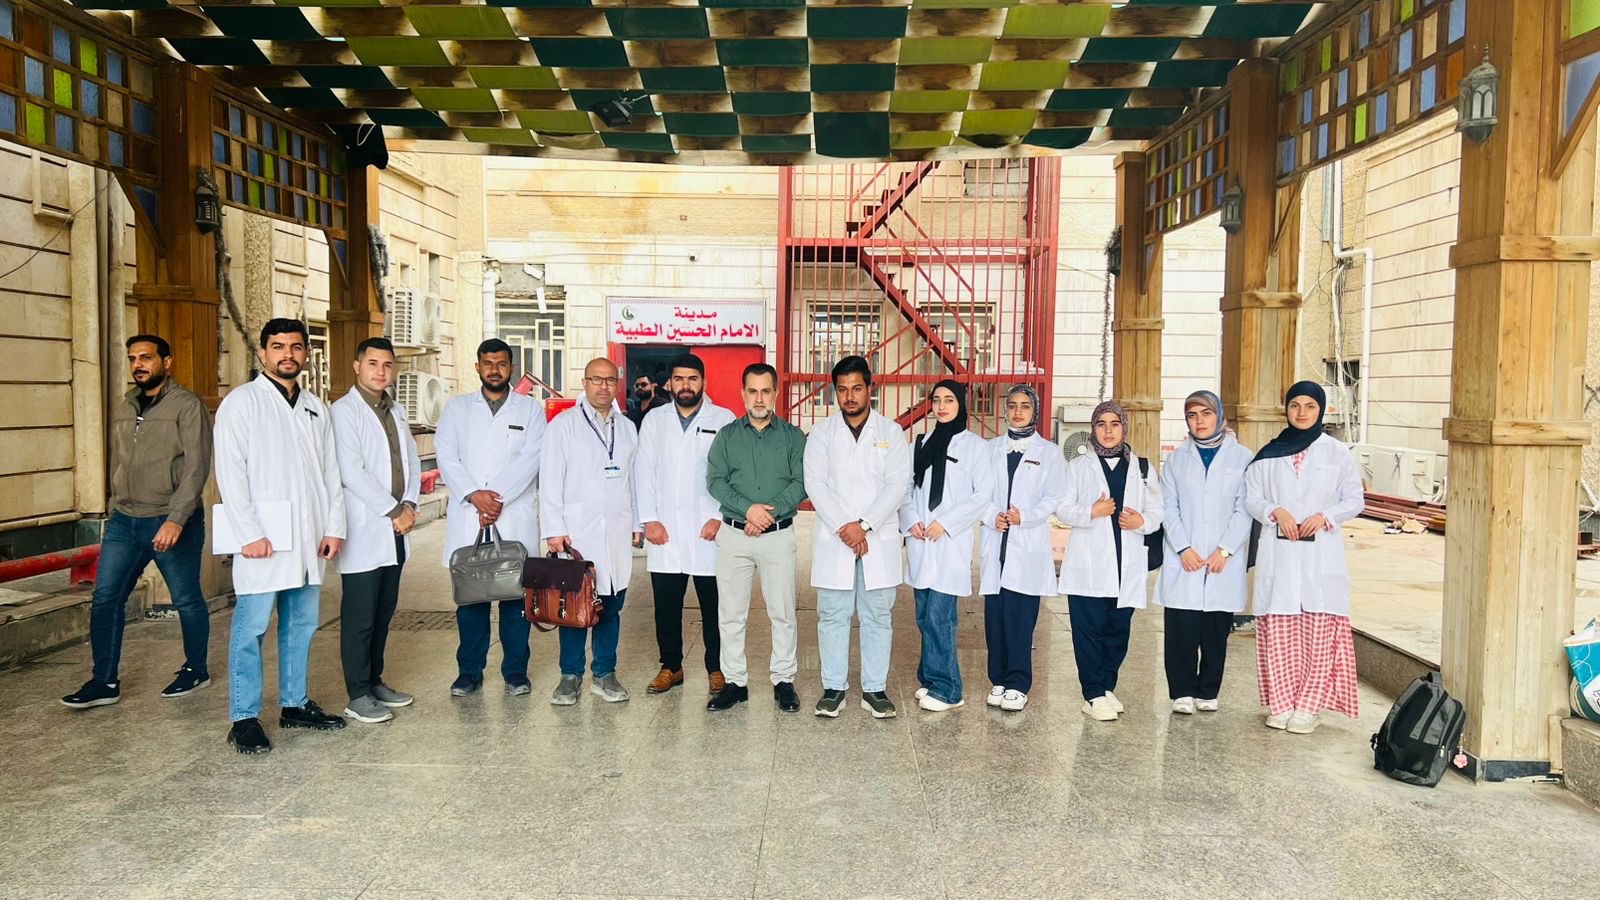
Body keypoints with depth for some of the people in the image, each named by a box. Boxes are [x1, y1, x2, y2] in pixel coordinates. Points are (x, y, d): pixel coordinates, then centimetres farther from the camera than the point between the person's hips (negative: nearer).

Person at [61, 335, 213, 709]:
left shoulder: (187, 405, -9)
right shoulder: (124, 408, 12)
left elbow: (196, 467, -16)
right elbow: (117, 464, 19)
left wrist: (175, 519, -23)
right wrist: (116, 510, 16)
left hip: (171, 522, -6)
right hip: (123, 522, 6)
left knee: (187, 600, 6)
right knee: (105, 598, 3)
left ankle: (195, 670, 24)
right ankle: (105, 682, 11)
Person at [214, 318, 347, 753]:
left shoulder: (316, 409, 16)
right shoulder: (241, 402, -1)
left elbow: (331, 473, 16)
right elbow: (230, 472, -8)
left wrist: (334, 527, 6)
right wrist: (249, 533, -15)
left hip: (308, 536, 6)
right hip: (264, 536, -6)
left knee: (302, 623, 11)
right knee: (251, 627, -4)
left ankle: (295, 704, 22)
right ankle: (244, 719, 3)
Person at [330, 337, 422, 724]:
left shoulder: (396, 412, 16)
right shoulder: (344, 411, -8)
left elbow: (412, 461, 16)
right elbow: (352, 472, -16)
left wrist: (410, 505, -1)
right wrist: (394, 511, -13)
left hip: (396, 531, 7)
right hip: (364, 532, -7)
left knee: (384, 613, 13)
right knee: (359, 617, -2)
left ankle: (375, 682, 24)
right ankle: (358, 696, 5)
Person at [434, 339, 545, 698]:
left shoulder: (530, 409, 9)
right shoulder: (457, 408, 13)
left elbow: (529, 459, -4)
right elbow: (445, 455, 1)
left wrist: (498, 497, -14)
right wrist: (474, 494, -13)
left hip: (516, 518, -1)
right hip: (467, 519, 1)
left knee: (516, 594, 2)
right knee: (470, 596, 4)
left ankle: (515, 671, 11)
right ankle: (469, 671, 14)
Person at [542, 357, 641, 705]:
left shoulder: (627, 428, 14)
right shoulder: (563, 424, 1)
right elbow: (551, 480, -3)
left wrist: (636, 523, 11)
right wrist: (554, 529, -9)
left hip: (617, 533, 4)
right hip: (577, 530, -3)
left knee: (611, 605, 6)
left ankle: (605, 674, 17)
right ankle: (571, 675, 11)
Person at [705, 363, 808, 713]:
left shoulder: (793, 436, 5)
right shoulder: (727, 435, 8)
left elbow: (801, 482, -5)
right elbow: (715, 481, -1)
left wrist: (770, 512, -15)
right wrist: (748, 509, -15)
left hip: (779, 535, -1)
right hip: (733, 535, 1)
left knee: (783, 613, 3)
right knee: (731, 614, 6)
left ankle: (784, 681, 15)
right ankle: (735, 682, 16)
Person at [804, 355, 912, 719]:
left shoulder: (891, 432, 5)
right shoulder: (822, 432, 6)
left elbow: (897, 485, -3)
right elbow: (815, 484, -3)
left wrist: (864, 525, -13)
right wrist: (843, 527, -14)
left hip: (879, 539, 0)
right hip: (833, 539, 0)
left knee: (877, 617, 5)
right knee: (832, 616, 4)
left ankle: (874, 689, 14)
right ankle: (833, 687, 14)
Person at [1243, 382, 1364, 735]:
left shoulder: (1337, 453, 6)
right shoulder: (1269, 454, 9)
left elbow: (1355, 500, 6)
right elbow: (1251, 498, 8)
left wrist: (1325, 516, -11)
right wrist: (1276, 512, -11)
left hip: (1322, 554, -1)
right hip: (1278, 552, 1)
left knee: (1319, 629, -4)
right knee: (1279, 629, 1)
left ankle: (1309, 706, 4)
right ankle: (1281, 704, 10)